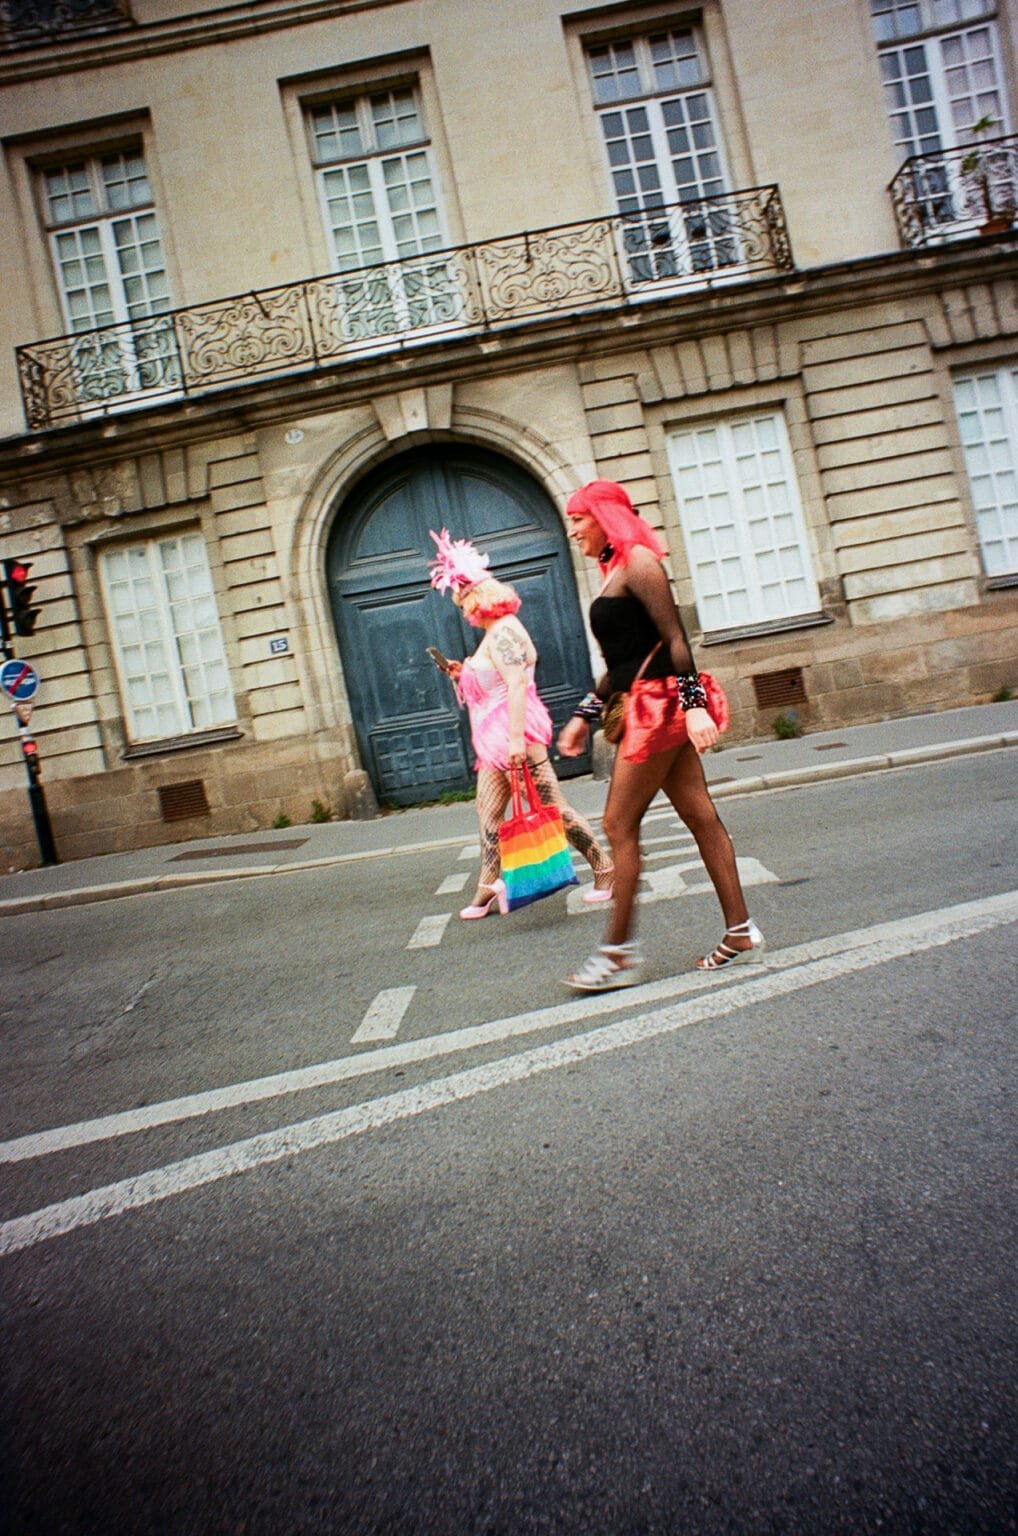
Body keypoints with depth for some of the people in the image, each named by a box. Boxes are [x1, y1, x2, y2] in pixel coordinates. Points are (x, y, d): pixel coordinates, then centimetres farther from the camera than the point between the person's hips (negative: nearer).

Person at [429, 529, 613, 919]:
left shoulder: (502, 631, -14)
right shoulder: (494, 633, 17)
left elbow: (517, 685, -24)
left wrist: (516, 738, -29)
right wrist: (463, 675, 12)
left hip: (516, 734, -11)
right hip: (496, 740, 11)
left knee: (552, 806, -5)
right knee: (488, 813, 9)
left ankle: (604, 868, 6)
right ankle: (488, 886, 15)